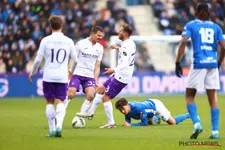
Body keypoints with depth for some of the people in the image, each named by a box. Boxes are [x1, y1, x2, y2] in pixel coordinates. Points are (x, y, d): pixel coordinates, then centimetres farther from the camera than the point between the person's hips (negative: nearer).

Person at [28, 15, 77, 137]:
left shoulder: (45, 40, -4)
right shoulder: (68, 41, 2)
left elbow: (38, 59, -2)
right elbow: (75, 59, 10)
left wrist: (32, 73, 13)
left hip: (48, 77, -1)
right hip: (62, 77, 1)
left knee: (50, 102, 10)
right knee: (60, 102, 2)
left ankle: (52, 129, 9)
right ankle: (59, 126, -20)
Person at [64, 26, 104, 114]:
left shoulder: (99, 48, 10)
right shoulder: (80, 44, -4)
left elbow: (97, 66, 14)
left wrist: (96, 81, 7)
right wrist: (69, 73, -8)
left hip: (90, 76, 4)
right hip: (77, 74, -4)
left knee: (90, 95, -17)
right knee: (71, 94, -19)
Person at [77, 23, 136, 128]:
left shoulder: (126, 46, -23)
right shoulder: (130, 43, 8)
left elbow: (125, 64, -32)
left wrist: (114, 70, -41)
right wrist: (118, 48, 36)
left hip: (121, 76, -11)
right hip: (120, 75, 11)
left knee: (106, 97, -6)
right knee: (100, 90, 18)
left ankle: (111, 123, -1)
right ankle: (91, 113, 24)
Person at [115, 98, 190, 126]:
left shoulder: (139, 108, -45)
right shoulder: (126, 109, -25)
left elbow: (144, 123, -36)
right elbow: (128, 121, -9)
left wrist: (131, 125, -43)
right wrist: (126, 123, -33)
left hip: (156, 104, -6)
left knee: (173, 122, 8)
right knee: (151, 123, 30)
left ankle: (189, 115, 30)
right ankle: (157, 118, 61)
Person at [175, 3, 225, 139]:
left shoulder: (191, 25, 4)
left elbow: (183, 42, -10)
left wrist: (178, 62, -8)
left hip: (198, 64, -2)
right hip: (213, 63, 3)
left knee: (189, 96, 10)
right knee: (213, 98, 9)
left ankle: (196, 123, -11)